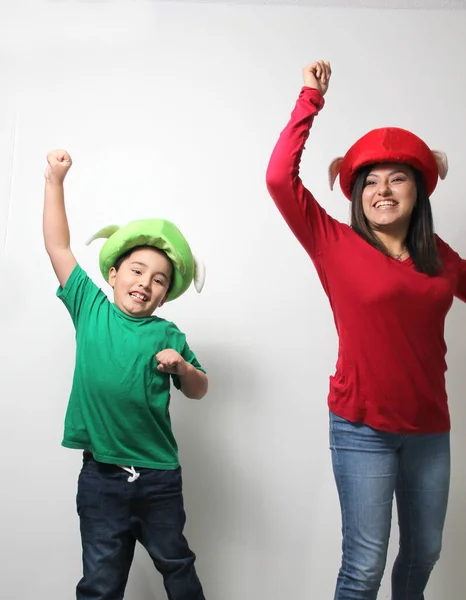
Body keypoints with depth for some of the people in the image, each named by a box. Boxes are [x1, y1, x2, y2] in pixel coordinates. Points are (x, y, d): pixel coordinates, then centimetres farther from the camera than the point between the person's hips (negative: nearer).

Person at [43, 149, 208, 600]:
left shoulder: (167, 335, -3)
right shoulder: (90, 308, -1)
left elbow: (198, 391, 4)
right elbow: (58, 246, 0)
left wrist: (182, 367, -17)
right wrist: (55, 180, -2)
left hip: (158, 477, 1)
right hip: (100, 474, 0)